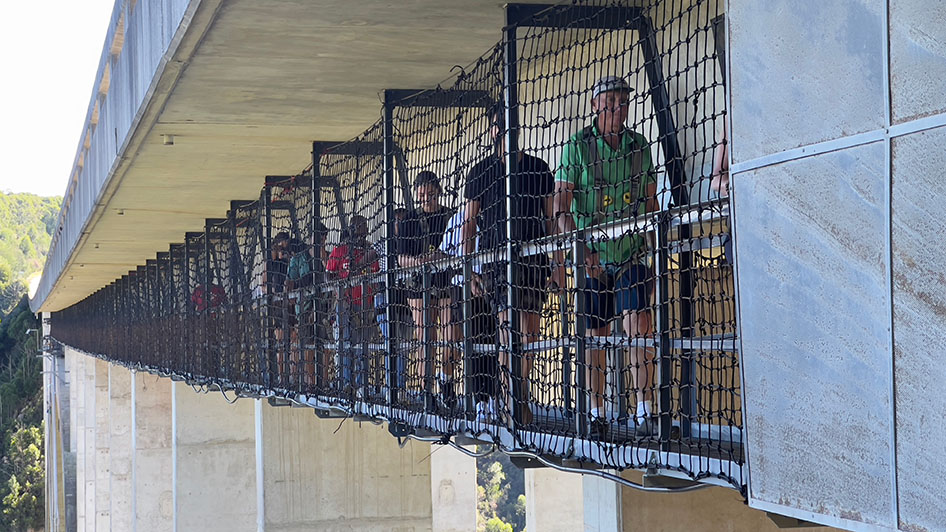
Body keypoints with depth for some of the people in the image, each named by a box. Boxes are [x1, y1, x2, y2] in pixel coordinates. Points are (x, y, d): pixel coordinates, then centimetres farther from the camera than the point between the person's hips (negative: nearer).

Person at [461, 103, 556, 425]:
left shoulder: (539, 169, 12)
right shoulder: (480, 173, 6)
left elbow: (550, 219, 16)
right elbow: (468, 225, 8)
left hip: (535, 257, 3)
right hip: (497, 256, -3)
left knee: (529, 334, 3)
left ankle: (518, 400, 15)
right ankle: (513, 402, -15)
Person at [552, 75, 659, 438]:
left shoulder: (640, 145, 6)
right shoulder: (577, 146, -3)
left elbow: (651, 201, 14)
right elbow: (560, 207, -7)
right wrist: (581, 249, -18)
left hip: (632, 255, 1)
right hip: (592, 258, -1)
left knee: (637, 326, -14)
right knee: (595, 335, 5)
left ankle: (644, 412, -12)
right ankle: (596, 414, 15)